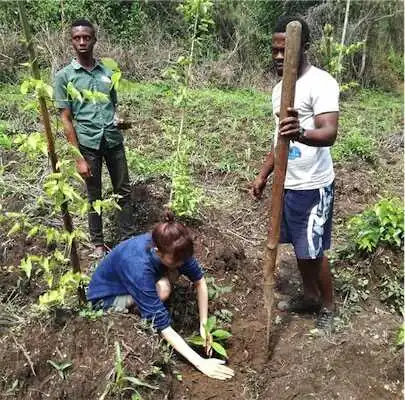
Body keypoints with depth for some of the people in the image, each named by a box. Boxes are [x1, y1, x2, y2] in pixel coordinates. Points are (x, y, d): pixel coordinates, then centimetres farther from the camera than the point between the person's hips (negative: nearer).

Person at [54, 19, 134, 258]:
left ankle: (128, 238, 24)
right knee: (94, 196, 10)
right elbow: (66, 119, -5)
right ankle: (98, 243, 27)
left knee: (124, 191, 9)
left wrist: (121, 120, -7)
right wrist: (79, 158, -9)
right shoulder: (64, 76, -3)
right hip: (88, 144, -3)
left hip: (114, 140, 3)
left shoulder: (108, 72, 7)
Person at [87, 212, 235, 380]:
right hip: (106, 296, -6)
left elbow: (199, 280, -9)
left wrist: (204, 325, -14)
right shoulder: (138, 266, -40)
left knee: (173, 271, -18)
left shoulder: (169, 247, -24)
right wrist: (200, 363, -34)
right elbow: (162, 325, -36)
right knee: (162, 289, -32)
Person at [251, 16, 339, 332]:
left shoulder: (321, 83, -16)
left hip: (313, 186, -8)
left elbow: (330, 133, -30)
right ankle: (310, 296, 38)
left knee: (314, 251, 4)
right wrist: (263, 175, 16)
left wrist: (301, 133, -51)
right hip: (287, 184, 8)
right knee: (300, 247, 18)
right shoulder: (280, 87, 10)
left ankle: (328, 307, 26)